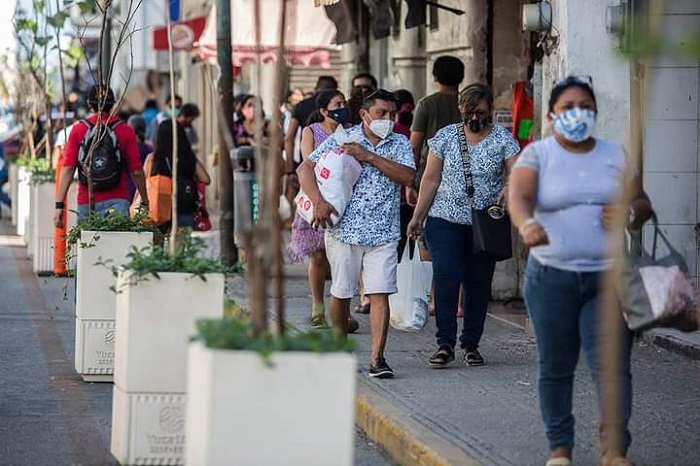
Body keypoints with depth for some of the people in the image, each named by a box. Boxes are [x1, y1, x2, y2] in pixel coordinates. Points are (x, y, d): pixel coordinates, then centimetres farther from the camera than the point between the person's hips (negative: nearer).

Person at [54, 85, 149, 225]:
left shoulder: (78, 130, 4)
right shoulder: (126, 131, 2)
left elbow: (68, 169, -1)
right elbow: (136, 172, 3)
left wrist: (59, 205, -2)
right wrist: (145, 202, 15)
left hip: (86, 203, 2)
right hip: (117, 201, -1)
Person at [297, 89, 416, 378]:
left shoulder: (400, 145, 7)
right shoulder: (341, 140, 1)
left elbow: (408, 176, -10)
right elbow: (305, 168, -3)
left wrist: (370, 157, -14)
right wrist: (318, 201, -18)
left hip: (383, 234, 1)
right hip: (344, 229, -1)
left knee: (380, 294, -8)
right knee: (341, 293, 9)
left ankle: (377, 358, -9)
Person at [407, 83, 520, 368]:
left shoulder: (503, 139, 2)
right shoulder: (445, 137, 4)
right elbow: (431, 179, 7)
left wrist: (509, 189, -29)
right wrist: (418, 216, 5)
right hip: (445, 220, -1)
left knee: (478, 282, 4)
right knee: (445, 275, -15)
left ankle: (471, 344, 14)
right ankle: (445, 343, -12)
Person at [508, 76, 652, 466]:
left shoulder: (616, 155, 12)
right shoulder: (537, 154, 1)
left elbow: (643, 205, 16)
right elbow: (519, 196, -17)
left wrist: (631, 212, -9)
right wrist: (527, 224, -39)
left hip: (608, 276, 1)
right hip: (552, 277, -1)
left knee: (612, 364, -10)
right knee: (556, 366, 4)